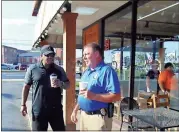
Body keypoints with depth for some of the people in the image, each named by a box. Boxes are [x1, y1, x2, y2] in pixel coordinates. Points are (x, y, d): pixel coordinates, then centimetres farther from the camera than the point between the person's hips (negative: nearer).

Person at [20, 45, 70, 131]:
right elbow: (26, 87, 5)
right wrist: (23, 104, 3)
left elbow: (67, 85, 5)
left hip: (56, 109, 2)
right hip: (38, 110, -1)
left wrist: (61, 83, -17)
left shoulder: (59, 70, 4)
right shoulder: (32, 69, 0)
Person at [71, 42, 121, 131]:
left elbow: (116, 96, -22)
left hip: (99, 117, -8)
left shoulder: (107, 71, -15)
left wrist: (94, 96, -29)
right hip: (83, 115, 8)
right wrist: (75, 110, 15)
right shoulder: (86, 72, 12)